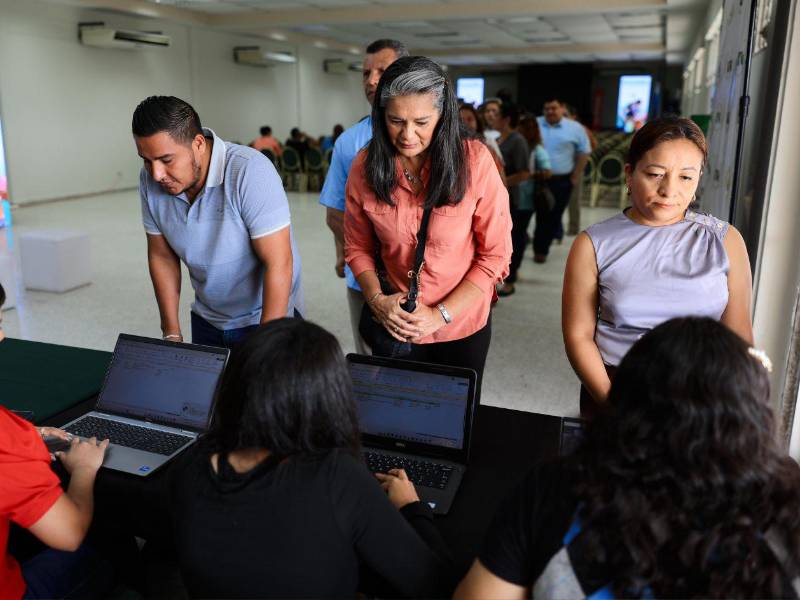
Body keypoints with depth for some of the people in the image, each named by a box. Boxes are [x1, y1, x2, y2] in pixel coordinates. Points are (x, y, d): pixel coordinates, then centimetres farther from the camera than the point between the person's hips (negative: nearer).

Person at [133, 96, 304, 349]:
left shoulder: (249, 171, -26)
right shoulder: (150, 180, -10)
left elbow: (278, 264, -26)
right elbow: (162, 256, 1)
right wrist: (172, 335, 0)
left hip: (268, 317, -5)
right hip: (206, 320, 5)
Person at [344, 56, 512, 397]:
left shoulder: (475, 160, -16)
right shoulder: (365, 167, -8)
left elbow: (496, 253, -12)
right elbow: (358, 248, 3)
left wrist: (440, 315, -18)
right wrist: (377, 299, -15)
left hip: (462, 325, -1)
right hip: (394, 325, 2)